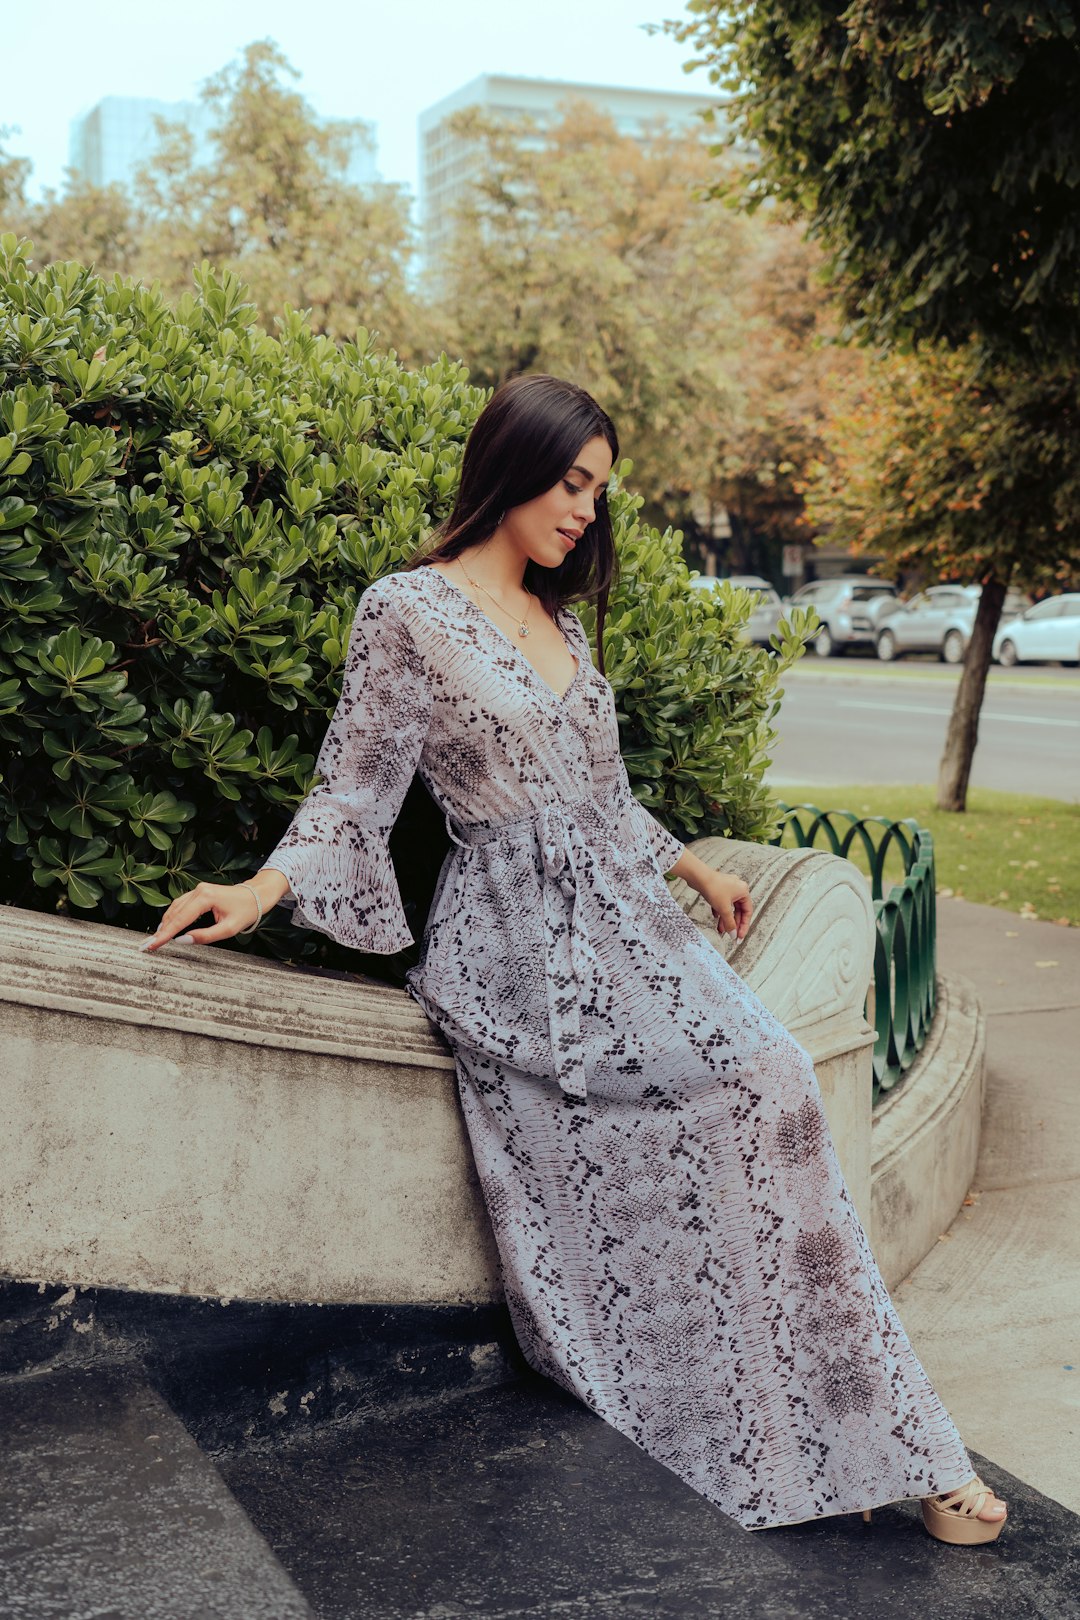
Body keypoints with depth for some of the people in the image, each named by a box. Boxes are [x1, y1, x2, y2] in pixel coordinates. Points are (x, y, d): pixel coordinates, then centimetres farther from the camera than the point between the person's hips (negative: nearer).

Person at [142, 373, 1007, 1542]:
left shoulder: (560, 622, 18)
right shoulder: (406, 611, -4)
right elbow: (358, 787, -5)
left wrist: (696, 871, 30)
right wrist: (266, 885, -20)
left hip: (622, 913, 7)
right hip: (522, 941, -7)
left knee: (764, 1082, -13)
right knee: (754, 1078, -21)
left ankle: (862, 1442, -4)